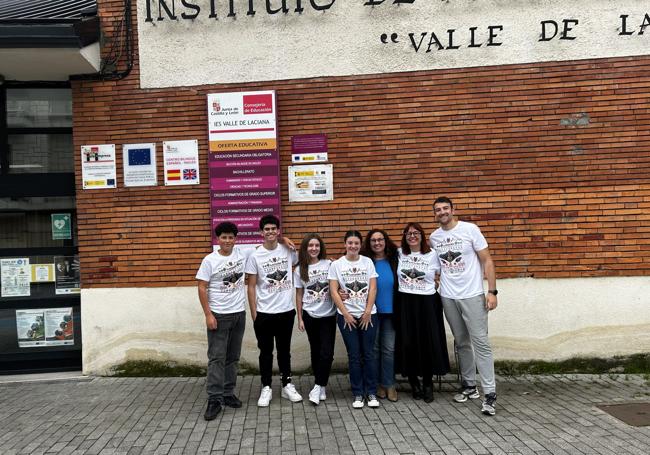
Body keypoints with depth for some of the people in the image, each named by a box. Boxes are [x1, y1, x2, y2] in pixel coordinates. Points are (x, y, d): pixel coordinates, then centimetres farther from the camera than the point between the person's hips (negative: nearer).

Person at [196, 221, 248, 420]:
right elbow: (202, 288, -8)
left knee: (233, 357, 11)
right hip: (218, 315, -4)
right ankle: (214, 399, 2)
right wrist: (208, 315, -13)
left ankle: (228, 394, 23)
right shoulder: (210, 260, -7)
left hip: (239, 314, 4)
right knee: (216, 358, -3)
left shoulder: (242, 254, 2)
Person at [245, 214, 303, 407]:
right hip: (264, 313, -2)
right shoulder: (255, 256, -6)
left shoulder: (288, 251, 0)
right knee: (266, 352, 9)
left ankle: (287, 385, 26)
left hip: (286, 311, 2)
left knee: (284, 350, 14)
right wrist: (254, 314, -6)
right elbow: (251, 287, -4)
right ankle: (266, 388, 20)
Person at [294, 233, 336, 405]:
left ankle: (318, 386, 3)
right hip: (310, 315, 2)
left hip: (328, 315, -1)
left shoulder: (329, 264, -3)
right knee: (315, 351, 10)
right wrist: (300, 318, 3)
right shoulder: (300, 269, 2)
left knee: (326, 352, -9)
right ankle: (321, 386, 22)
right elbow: (299, 295, 5)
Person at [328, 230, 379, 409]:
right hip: (347, 316, -1)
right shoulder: (336, 264, 1)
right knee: (354, 355, 3)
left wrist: (367, 312, -8)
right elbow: (333, 291, -3)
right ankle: (358, 394, 14)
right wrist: (346, 314, -8)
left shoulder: (368, 262, 4)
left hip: (368, 315, 1)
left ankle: (371, 393, 14)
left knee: (369, 354, 3)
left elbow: (373, 288, 0)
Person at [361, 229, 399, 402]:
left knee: (389, 348, 5)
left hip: (390, 310, 1)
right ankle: (376, 384, 22)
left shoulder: (394, 260, 2)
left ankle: (389, 384, 17)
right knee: (374, 348, 8)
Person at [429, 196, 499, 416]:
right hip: (448, 298, 4)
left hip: (472, 296, -4)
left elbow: (487, 261, -6)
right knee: (461, 343, 13)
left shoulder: (470, 229, -6)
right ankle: (469, 385, 26)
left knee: (480, 343, -6)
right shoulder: (433, 238, 6)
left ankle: (490, 394, -1)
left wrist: (492, 291, -12)